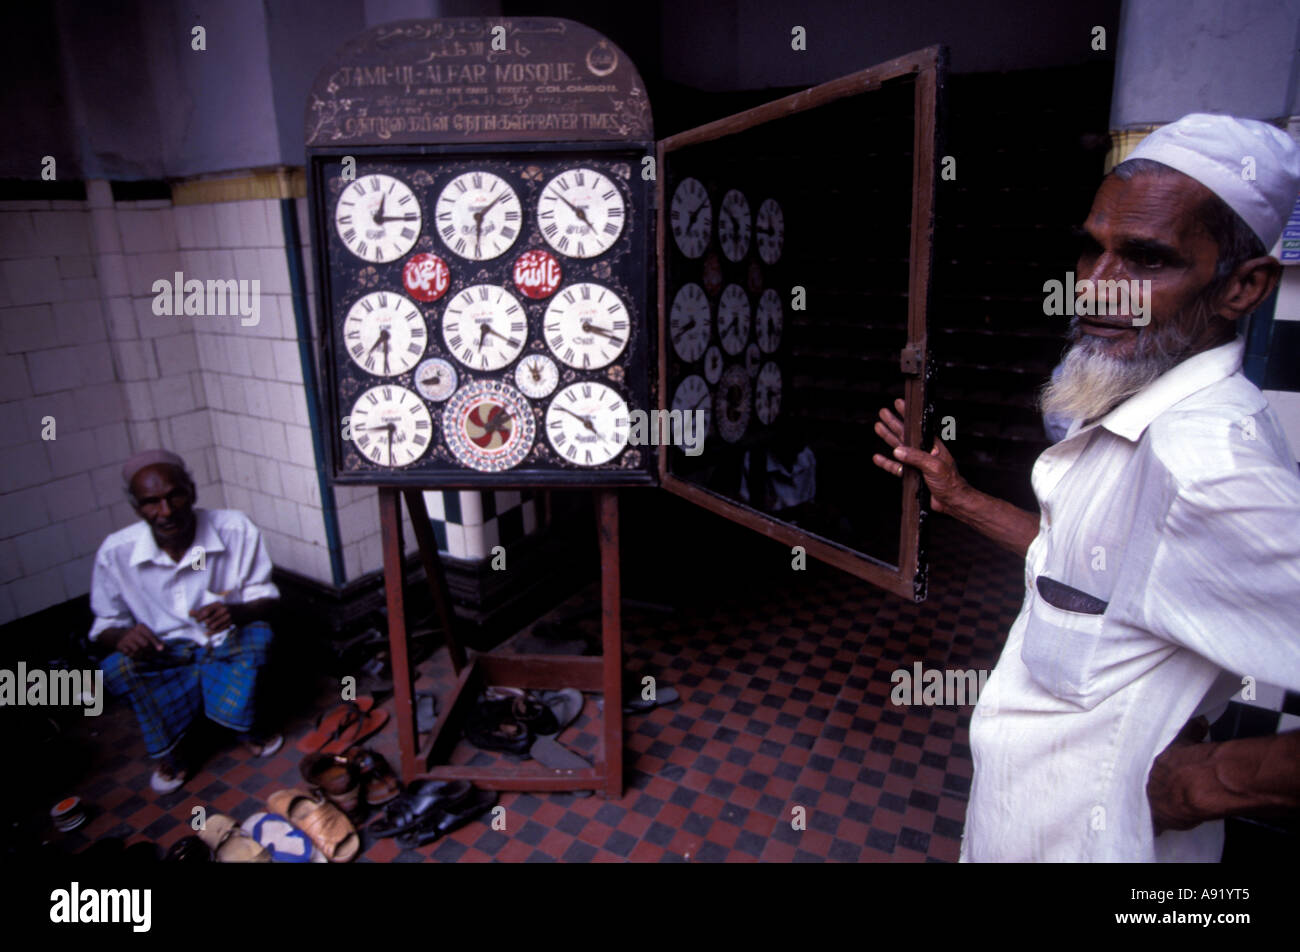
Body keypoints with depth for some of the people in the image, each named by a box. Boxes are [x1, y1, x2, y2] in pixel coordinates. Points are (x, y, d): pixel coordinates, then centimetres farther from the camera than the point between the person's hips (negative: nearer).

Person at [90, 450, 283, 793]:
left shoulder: (237, 530, -17)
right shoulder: (114, 553, -13)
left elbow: (265, 599, -9)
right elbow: (105, 625, 1)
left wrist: (235, 612, -32)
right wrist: (122, 636, -24)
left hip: (229, 649, -1)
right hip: (163, 658, 1)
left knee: (258, 636, -32)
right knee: (116, 667, -28)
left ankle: (244, 728, -4)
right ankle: (170, 752, -3)